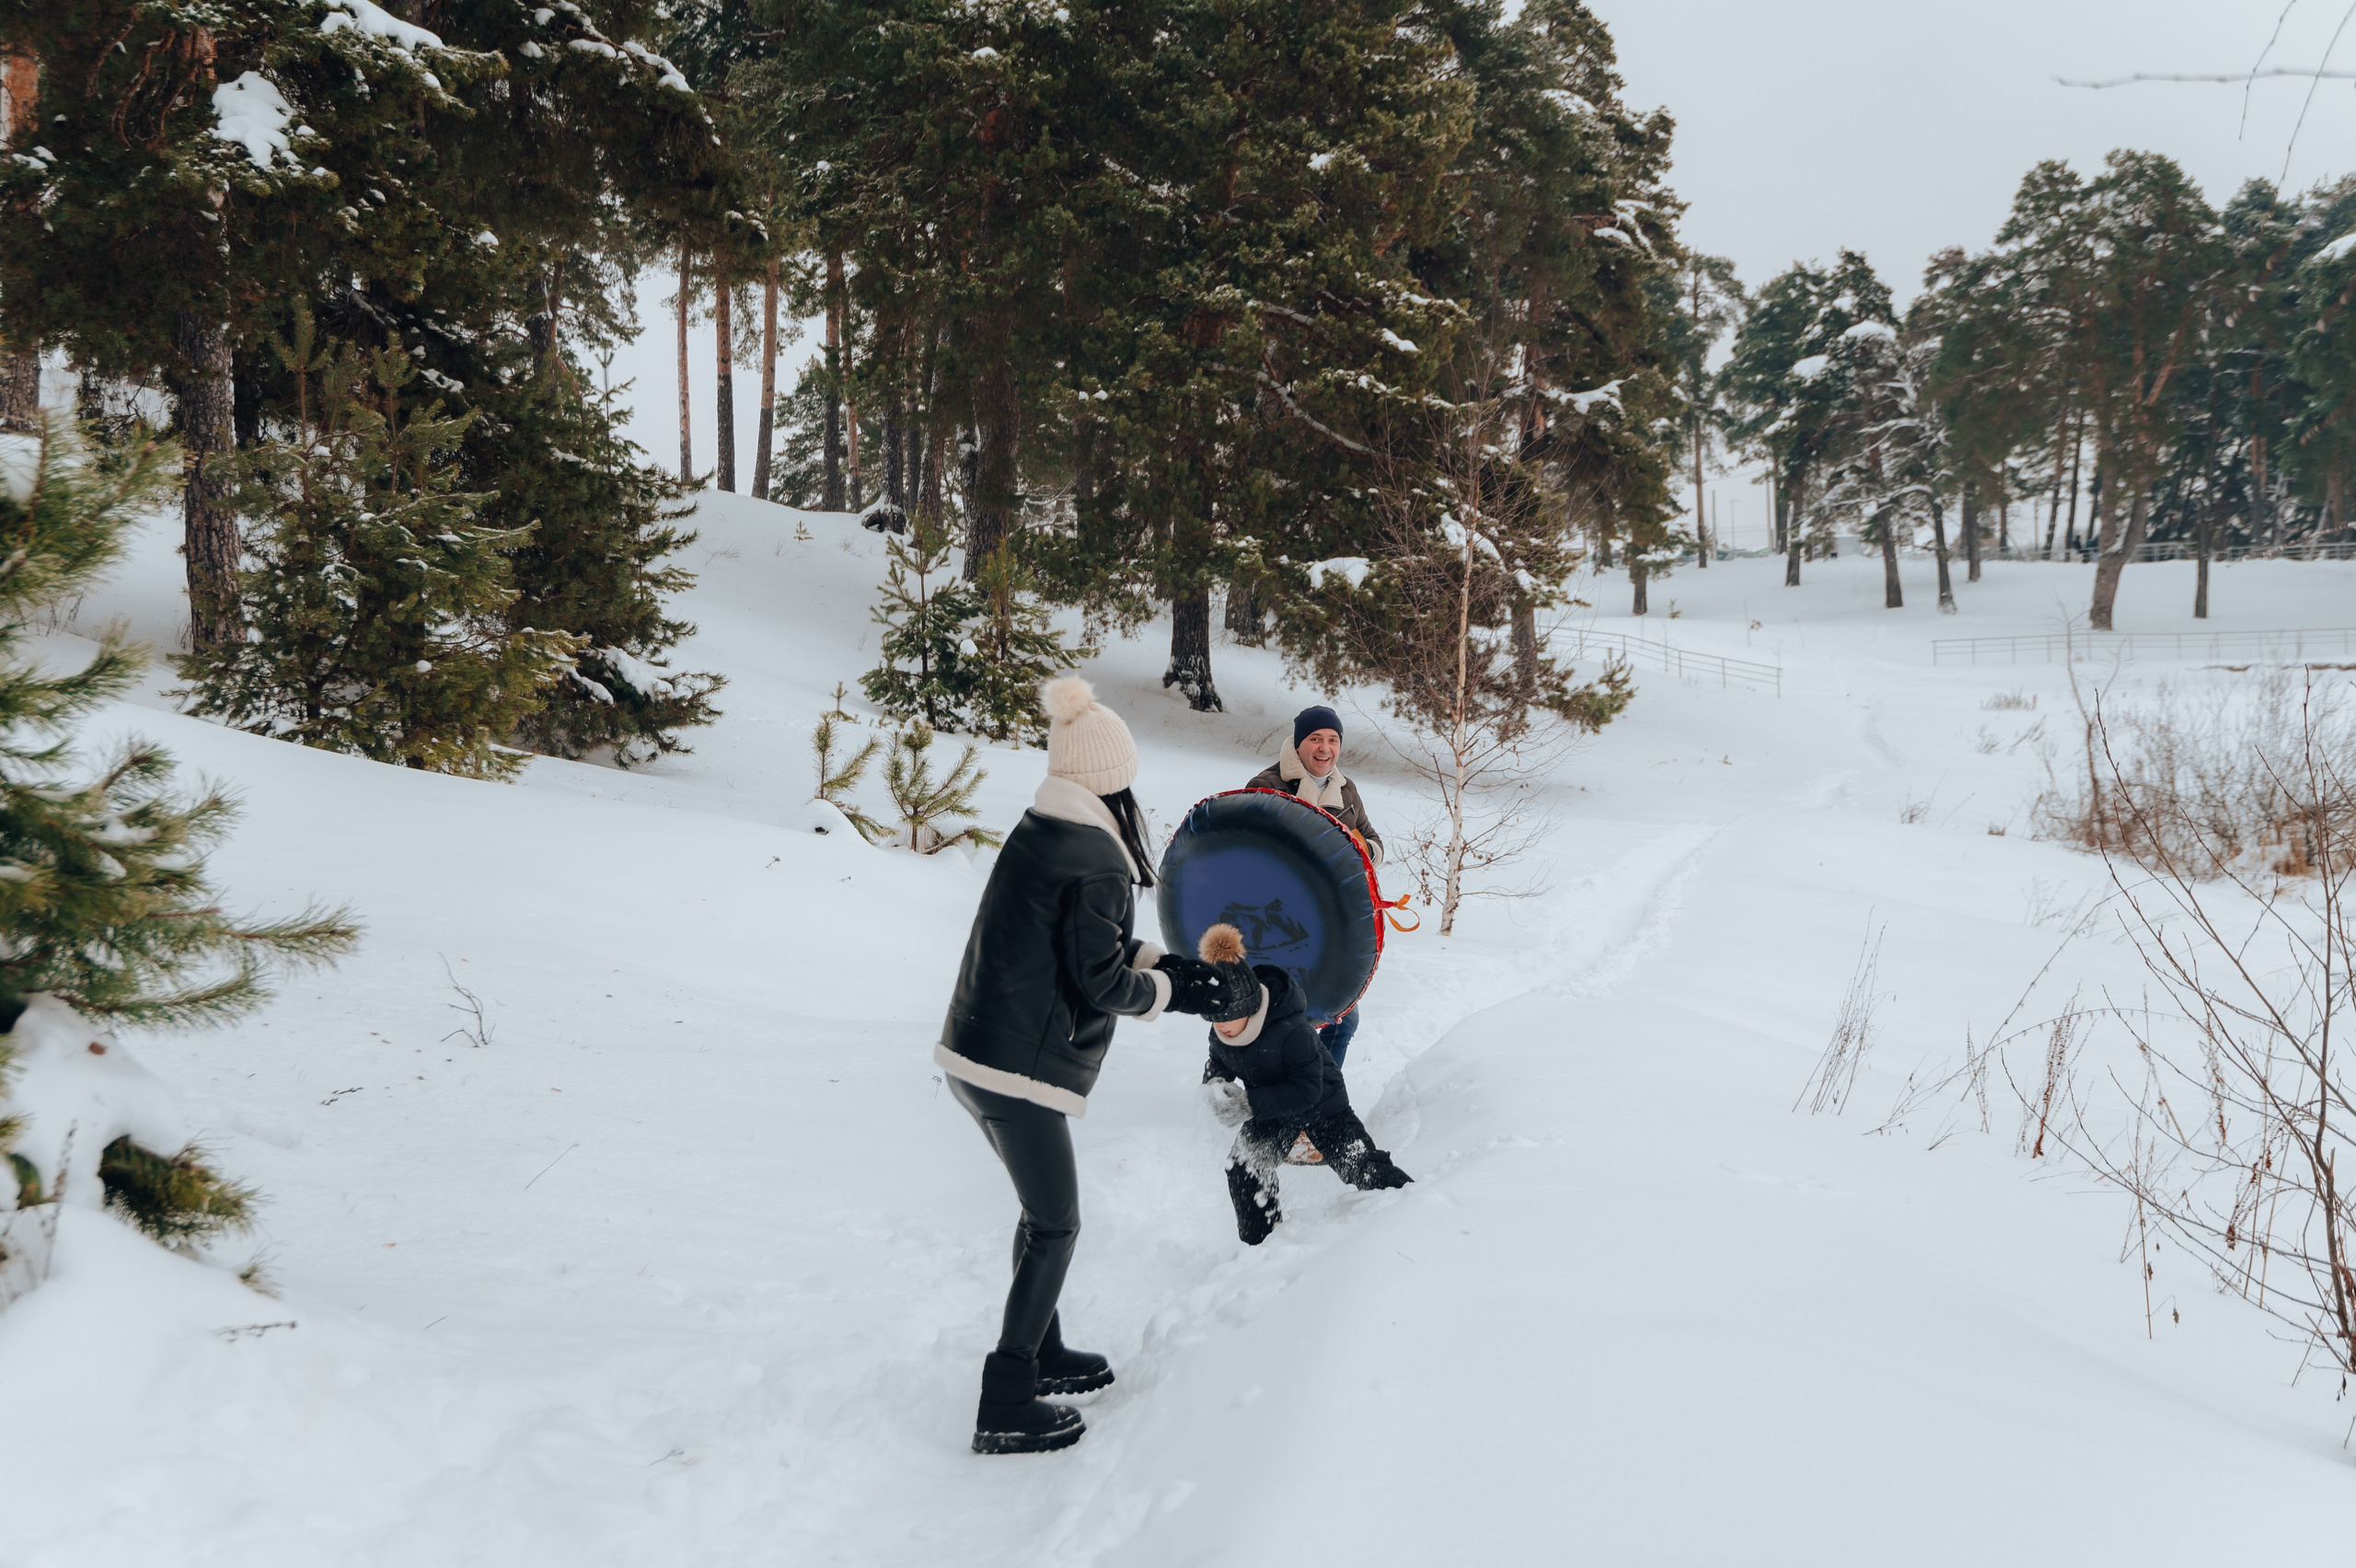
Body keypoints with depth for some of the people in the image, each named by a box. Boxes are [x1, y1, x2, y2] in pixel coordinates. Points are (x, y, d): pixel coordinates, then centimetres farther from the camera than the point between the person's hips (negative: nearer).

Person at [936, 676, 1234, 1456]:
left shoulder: (1038, 832, 10)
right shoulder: (1096, 858, -18)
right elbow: (1099, 981, -15)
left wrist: (1165, 962, 13)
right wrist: (1171, 992, 1)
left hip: (974, 1052, 9)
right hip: (1022, 1069, -9)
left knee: (1045, 1210, 23)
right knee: (1055, 1226, 3)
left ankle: (1040, 1352, 38)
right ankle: (1006, 1411, 8)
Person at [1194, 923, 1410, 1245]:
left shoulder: (1291, 1030, -37)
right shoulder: (1221, 1033, -17)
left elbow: (1308, 1089, -34)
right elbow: (1219, 1063, 3)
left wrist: (1251, 1103, -42)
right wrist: (1214, 1084, -23)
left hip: (1322, 1106, -5)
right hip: (1270, 1111, 5)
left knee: (1361, 1167, -5)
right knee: (1243, 1168, -12)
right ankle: (1262, 1243, 5)